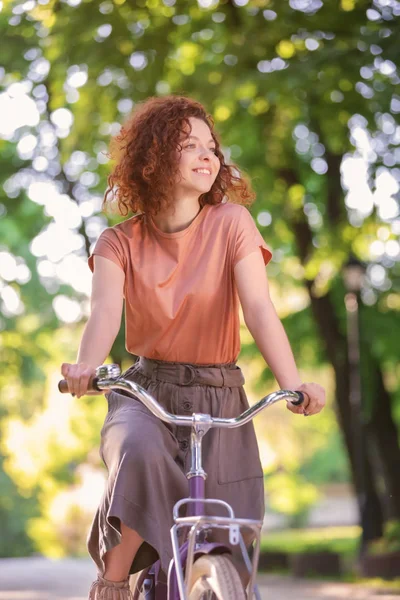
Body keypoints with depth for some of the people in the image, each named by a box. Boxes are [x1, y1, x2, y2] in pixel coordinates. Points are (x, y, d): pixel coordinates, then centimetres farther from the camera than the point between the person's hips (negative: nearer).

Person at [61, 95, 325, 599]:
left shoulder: (231, 223, -4)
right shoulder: (119, 244, -1)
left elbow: (259, 307, -16)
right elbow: (105, 313, -18)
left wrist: (293, 384, -33)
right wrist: (85, 367, -41)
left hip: (219, 396, 1)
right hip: (146, 391, 0)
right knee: (140, 454, -35)